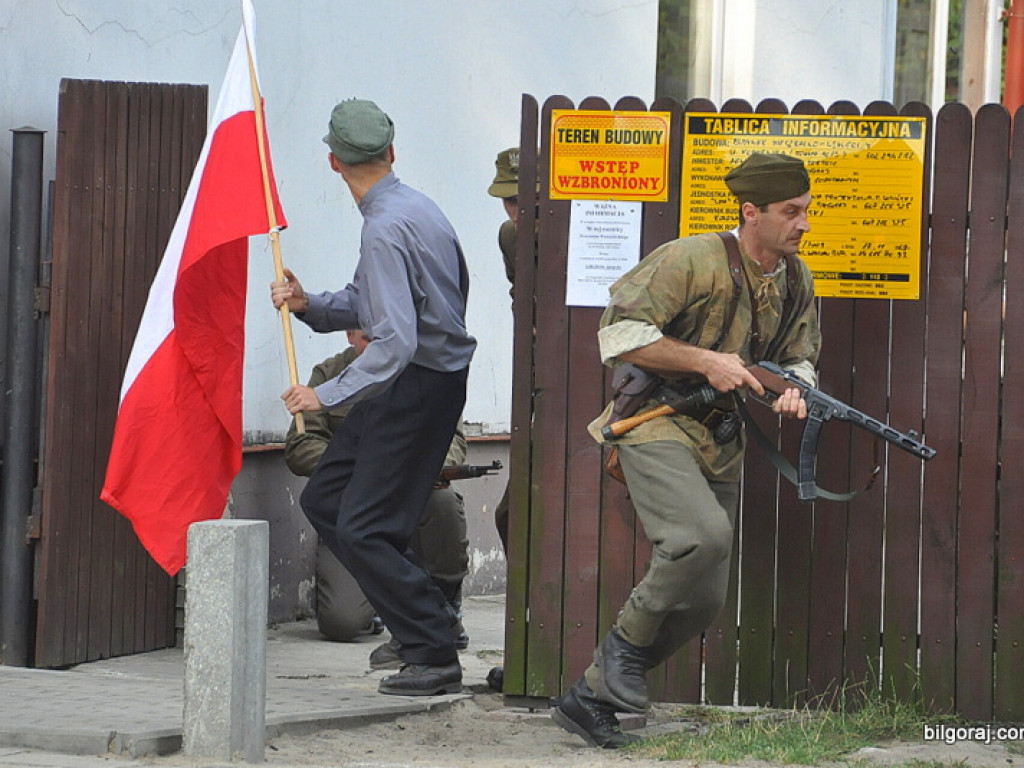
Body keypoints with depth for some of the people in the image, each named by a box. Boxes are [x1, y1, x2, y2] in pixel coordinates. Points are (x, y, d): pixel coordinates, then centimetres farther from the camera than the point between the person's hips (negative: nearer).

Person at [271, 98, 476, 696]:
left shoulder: (387, 230, -22)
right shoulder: (416, 207, 9)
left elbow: (396, 342, -29)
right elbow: (368, 304, 17)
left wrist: (329, 395, -24)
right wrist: (309, 306, 1)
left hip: (420, 387, -10)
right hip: (421, 379, 10)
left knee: (363, 528, -8)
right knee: (325, 501, 13)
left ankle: (436, 657, -3)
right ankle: (425, 619, 16)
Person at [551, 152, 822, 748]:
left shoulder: (798, 281, 5)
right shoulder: (693, 261, -17)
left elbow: (800, 357, 15)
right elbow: (618, 334, -19)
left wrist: (794, 389, -10)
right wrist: (706, 362, -23)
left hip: (719, 446, 8)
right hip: (657, 424, -8)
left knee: (704, 602, 4)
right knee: (706, 535, -33)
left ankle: (590, 698, 17)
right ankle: (627, 640, -8)